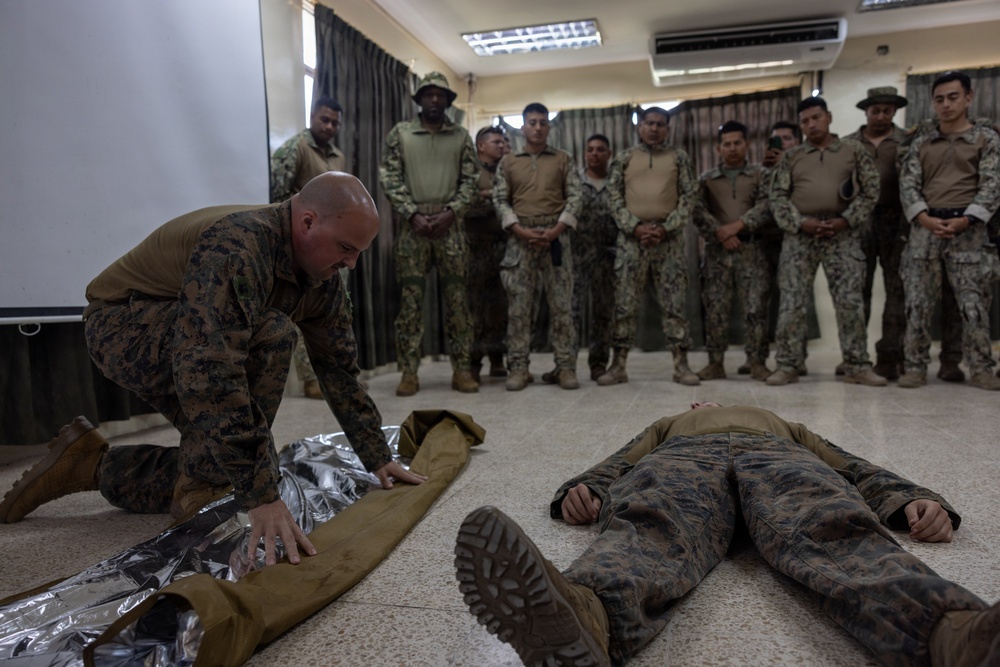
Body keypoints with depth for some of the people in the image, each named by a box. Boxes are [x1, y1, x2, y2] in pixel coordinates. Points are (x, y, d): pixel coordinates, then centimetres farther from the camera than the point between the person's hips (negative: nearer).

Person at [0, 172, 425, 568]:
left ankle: (92, 466, 15)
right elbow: (210, 373, -44)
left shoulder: (323, 275, -7)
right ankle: (203, 480, -18)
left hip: (190, 344, 8)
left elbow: (339, 366, -1)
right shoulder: (236, 248, -35)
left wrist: (377, 458, -1)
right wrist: (260, 495, -45)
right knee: (270, 335, -33)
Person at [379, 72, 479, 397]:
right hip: (411, 223, -1)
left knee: (456, 297, 0)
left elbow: (470, 180, 6)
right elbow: (389, 179, 1)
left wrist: (450, 212, -9)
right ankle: (409, 372, 4)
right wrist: (413, 214, -10)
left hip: (450, 223, 1)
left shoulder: (461, 136, 11)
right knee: (410, 298, -1)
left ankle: (462, 369, 6)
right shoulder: (400, 133, 8)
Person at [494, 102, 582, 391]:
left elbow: (574, 197, 4)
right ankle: (518, 367, 3)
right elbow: (500, 200, 5)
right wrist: (520, 230, -10)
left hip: (556, 235, 0)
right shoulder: (508, 162, 13)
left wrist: (556, 230, -10)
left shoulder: (563, 159, 11)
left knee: (561, 303, -1)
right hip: (520, 236, 1)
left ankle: (566, 366, 3)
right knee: (518, 304, -2)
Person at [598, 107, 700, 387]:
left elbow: (689, 196, 4)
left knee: (675, 302, 0)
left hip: (669, 237, 0)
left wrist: (666, 228, -9)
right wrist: (634, 226, -10)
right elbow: (614, 196, 5)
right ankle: (619, 364, 6)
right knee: (625, 302, 0)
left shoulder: (679, 158, 11)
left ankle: (681, 364, 6)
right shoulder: (623, 158, 12)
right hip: (631, 236, 0)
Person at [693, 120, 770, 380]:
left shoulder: (760, 175, 12)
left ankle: (758, 363, 3)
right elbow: (698, 211, -1)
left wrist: (738, 225, -16)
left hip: (751, 249, 0)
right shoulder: (707, 179, 14)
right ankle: (715, 363, 6)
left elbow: (765, 206, -3)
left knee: (756, 307, -4)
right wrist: (720, 233, -14)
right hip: (717, 250, 1)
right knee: (715, 308, -1)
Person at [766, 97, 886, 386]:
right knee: (791, 301, -3)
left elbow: (870, 191, 4)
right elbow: (778, 197, 5)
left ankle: (857, 366, 7)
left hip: (843, 234, 0)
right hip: (799, 234, 1)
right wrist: (800, 223, -10)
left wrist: (845, 221, -9)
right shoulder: (790, 157, 12)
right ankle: (787, 365, 4)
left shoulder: (854, 151, 10)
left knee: (850, 301, -3)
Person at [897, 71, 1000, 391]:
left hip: (968, 229, -2)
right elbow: (907, 185, 5)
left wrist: (965, 219, -14)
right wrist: (925, 219, -11)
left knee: (974, 303, -2)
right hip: (925, 227, 2)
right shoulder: (921, 143, 14)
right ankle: (916, 367, 5)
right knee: (916, 301, -1)